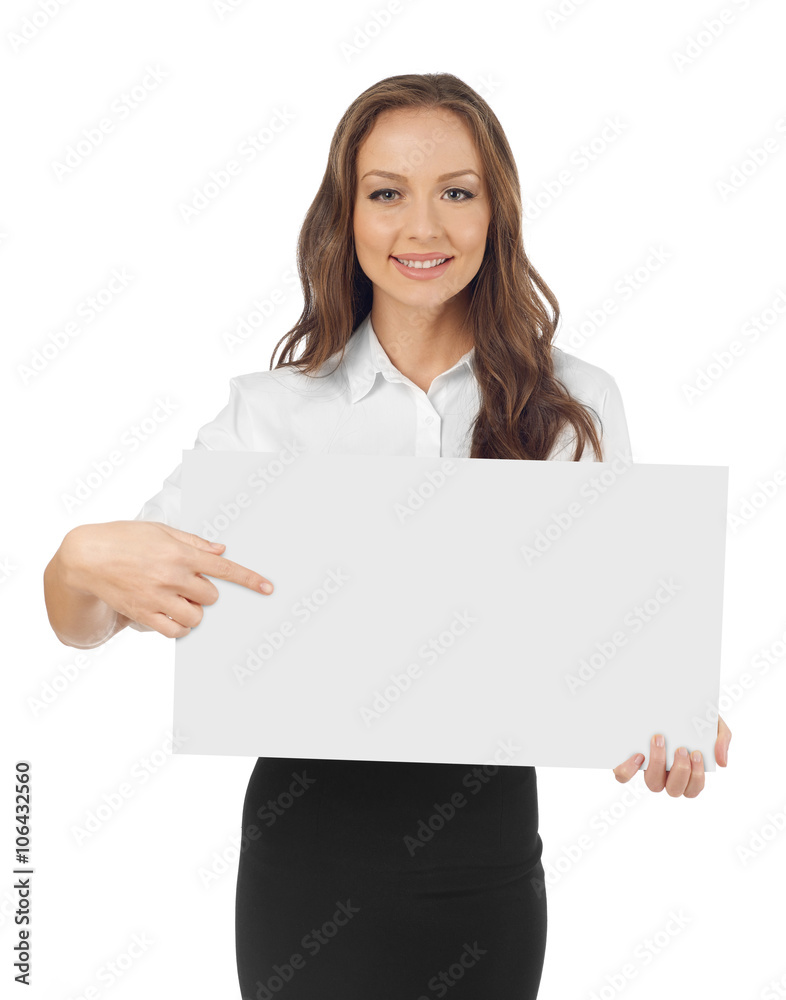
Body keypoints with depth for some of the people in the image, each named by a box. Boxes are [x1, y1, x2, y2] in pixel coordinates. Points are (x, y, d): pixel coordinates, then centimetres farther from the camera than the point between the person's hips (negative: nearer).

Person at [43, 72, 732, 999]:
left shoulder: (578, 402, -2)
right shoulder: (270, 410, -4)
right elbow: (79, 624, -5)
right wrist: (88, 557, -28)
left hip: (489, 838, 1)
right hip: (311, 829, 0)